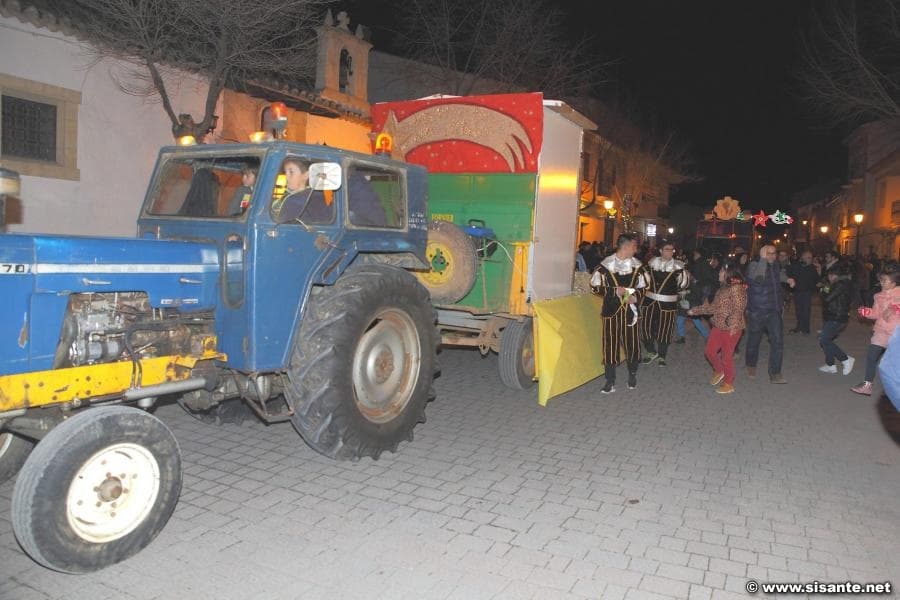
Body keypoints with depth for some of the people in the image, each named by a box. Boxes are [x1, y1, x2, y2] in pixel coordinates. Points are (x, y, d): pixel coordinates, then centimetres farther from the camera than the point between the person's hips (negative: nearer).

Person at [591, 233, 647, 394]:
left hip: (630, 310, 3)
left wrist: (636, 297, -7)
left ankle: (632, 375, 32)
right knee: (610, 346, 2)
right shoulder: (606, 264, -8)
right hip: (611, 311, -3)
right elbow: (595, 286, -5)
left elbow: (642, 287, 14)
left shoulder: (636, 265, 4)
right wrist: (615, 291, -16)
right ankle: (610, 382, 14)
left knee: (633, 344, 7)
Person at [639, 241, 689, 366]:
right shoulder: (652, 262, 4)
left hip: (667, 302, -2)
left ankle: (661, 356, 23)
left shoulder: (677, 266, -4)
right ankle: (652, 352, 26)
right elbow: (646, 278, 16)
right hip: (650, 300, 3)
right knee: (646, 326, 4)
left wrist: (683, 273, -17)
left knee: (664, 330, 5)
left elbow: (683, 285, -5)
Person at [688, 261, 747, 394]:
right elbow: (713, 307, 21)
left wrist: (733, 325, -37)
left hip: (731, 329, -8)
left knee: (727, 355, 1)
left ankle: (728, 384, 17)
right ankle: (719, 371, 37)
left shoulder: (736, 288, -14)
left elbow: (738, 308, -23)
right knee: (710, 351, 11)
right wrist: (695, 310, 25)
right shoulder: (723, 288, 13)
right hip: (718, 327, 8)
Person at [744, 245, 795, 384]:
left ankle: (775, 373, -3)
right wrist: (763, 259, -32)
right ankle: (751, 365, 36)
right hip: (757, 311, -4)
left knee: (777, 339, -8)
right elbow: (758, 278, -35)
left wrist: (787, 279, 18)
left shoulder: (776, 265, 8)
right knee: (754, 340, 11)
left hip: (775, 310, 4)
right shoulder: (754, 265, -12)